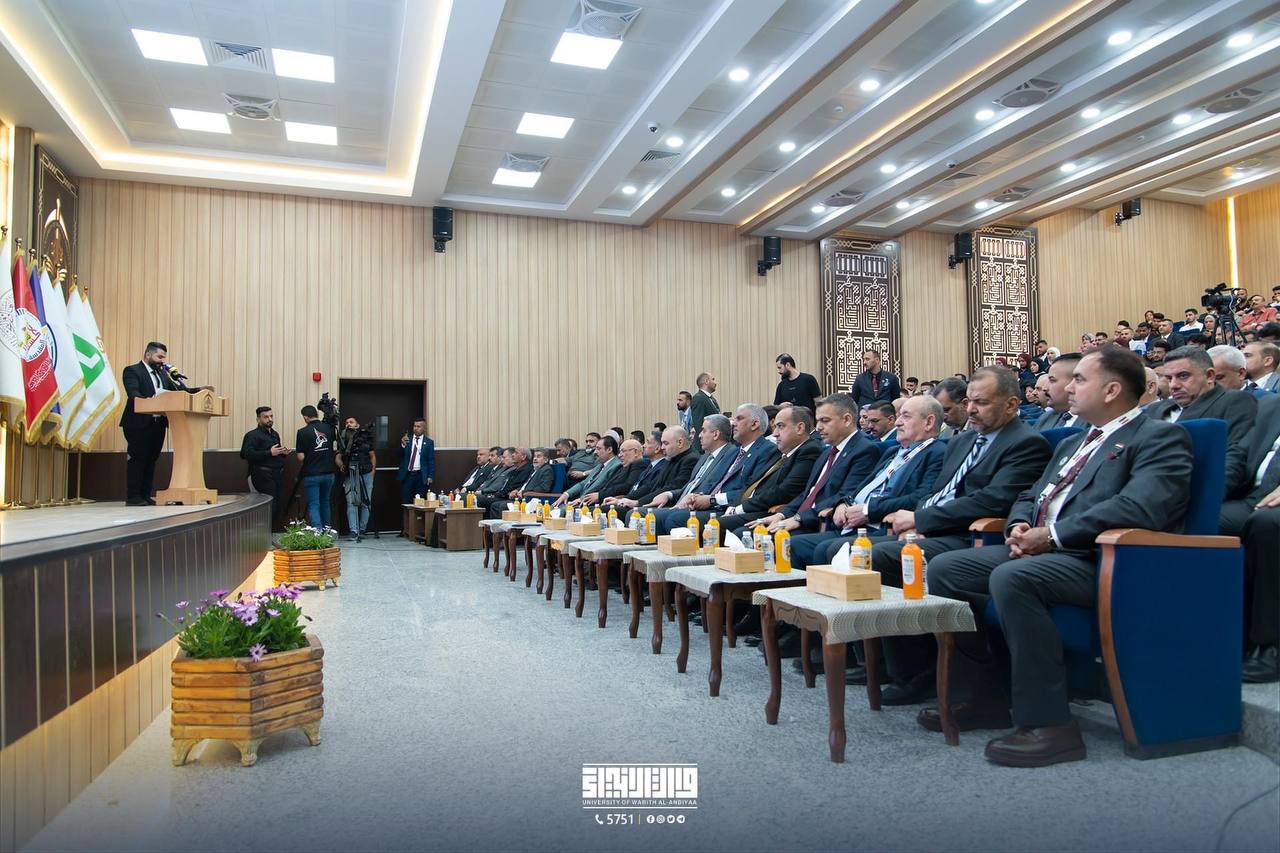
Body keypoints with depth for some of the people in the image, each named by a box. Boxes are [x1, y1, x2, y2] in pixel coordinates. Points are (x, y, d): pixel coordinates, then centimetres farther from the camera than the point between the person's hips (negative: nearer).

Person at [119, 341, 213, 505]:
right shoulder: (132, 371, -5)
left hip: (158, 423, 7)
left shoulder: (162, 373, 17)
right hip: (139, 424, -7)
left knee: (151, 460, 9)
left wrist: (198, 390, -5)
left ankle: (145, 496, 15)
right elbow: (133, 394, -20)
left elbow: (178, 390, 10)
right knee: (137, 459, -4)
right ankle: (132, 497, 1)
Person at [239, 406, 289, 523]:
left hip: (277, 475, 8)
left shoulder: (275, 434, 21)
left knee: (276, 506, 5)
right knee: (269, 507, -15)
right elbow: (247, 454, -20)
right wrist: (269, 453, -22)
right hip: (263, 476, -8)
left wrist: (283, 452, 10)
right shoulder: (252, 435, -5)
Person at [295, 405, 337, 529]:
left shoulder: (303, 432, -10)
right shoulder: (329, 428, 1)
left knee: (313, 505, -1)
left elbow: (301, 457, -10)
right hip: (328, 473, 4)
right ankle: (327, 531, 28)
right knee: (325, 502, 20)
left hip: (311, 475, -4)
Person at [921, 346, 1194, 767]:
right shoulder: (1073, 443, 25)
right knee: (944, 569, -2)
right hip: (1041, 551, 9)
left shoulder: (1159, 438, -4)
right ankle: (985, 697, 6)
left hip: (1099, 560, -9)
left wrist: (1052, 534, -17)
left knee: (1011, 578, -35)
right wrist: (1021, 527, 3)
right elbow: (1030, 497, 28)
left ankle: (1049, 724, -24)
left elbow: (1141, 507, -21)